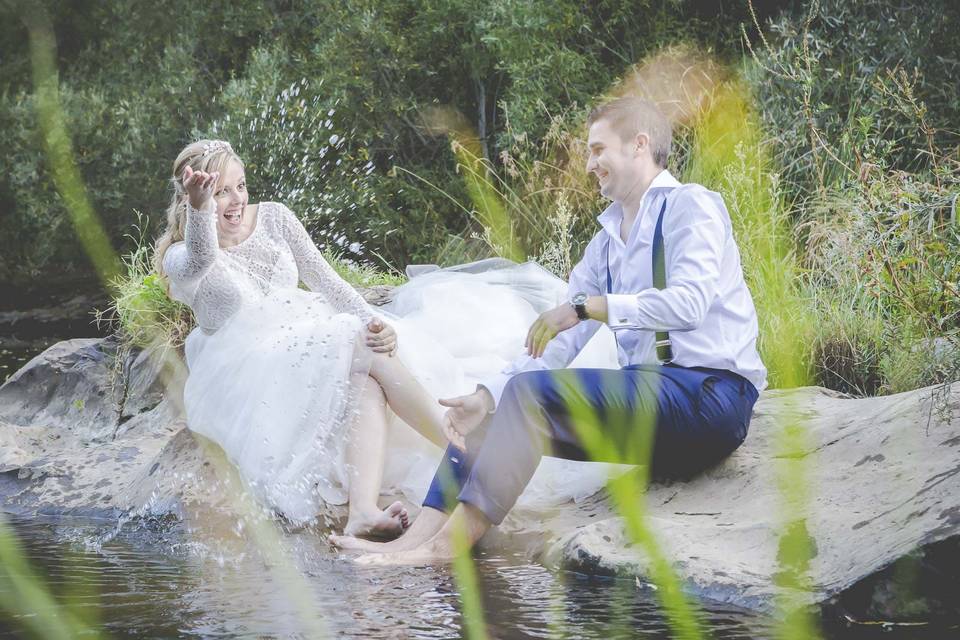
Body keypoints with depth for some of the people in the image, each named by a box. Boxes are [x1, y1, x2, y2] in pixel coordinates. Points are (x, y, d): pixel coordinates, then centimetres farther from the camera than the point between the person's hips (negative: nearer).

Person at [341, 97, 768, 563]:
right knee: (494, 413, -3)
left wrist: (587, 306, -21)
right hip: (647, 395, 8)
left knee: (531, 390, -24)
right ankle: (420, 536, -17)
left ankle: (451, 542, -28)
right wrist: (486, 396, -2)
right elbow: (557, 343, 12)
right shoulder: (606, 240, 21)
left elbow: (688, 302, -20)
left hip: (708, 392, -8)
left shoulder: (691, 206, -2)